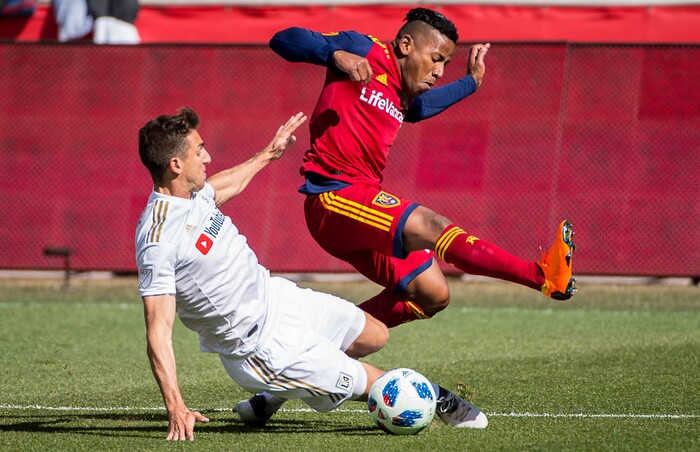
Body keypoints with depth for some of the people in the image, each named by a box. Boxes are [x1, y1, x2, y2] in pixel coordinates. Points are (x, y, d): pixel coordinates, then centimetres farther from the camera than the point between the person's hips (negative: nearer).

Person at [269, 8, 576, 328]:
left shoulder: (402, 100, 21)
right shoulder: (363, 49, -3)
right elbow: (284, 40, -10)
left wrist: (471, 82, 44)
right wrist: (336, 54, -26)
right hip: (333, 196, -10)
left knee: (431, 295, 5)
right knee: (430, 228, -26)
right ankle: (541, 275, -37)